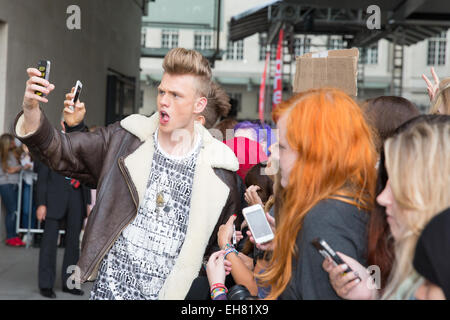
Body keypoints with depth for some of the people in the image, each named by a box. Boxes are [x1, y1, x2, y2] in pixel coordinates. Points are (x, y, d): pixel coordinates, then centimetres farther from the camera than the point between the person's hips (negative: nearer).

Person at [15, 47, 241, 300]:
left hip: (169, 293, -1)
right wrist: (31, 109, -18)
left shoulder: (220, 171, -5)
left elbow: (223, 243, 5)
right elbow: (60, 151, -3)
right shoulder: (123, 140, -1)